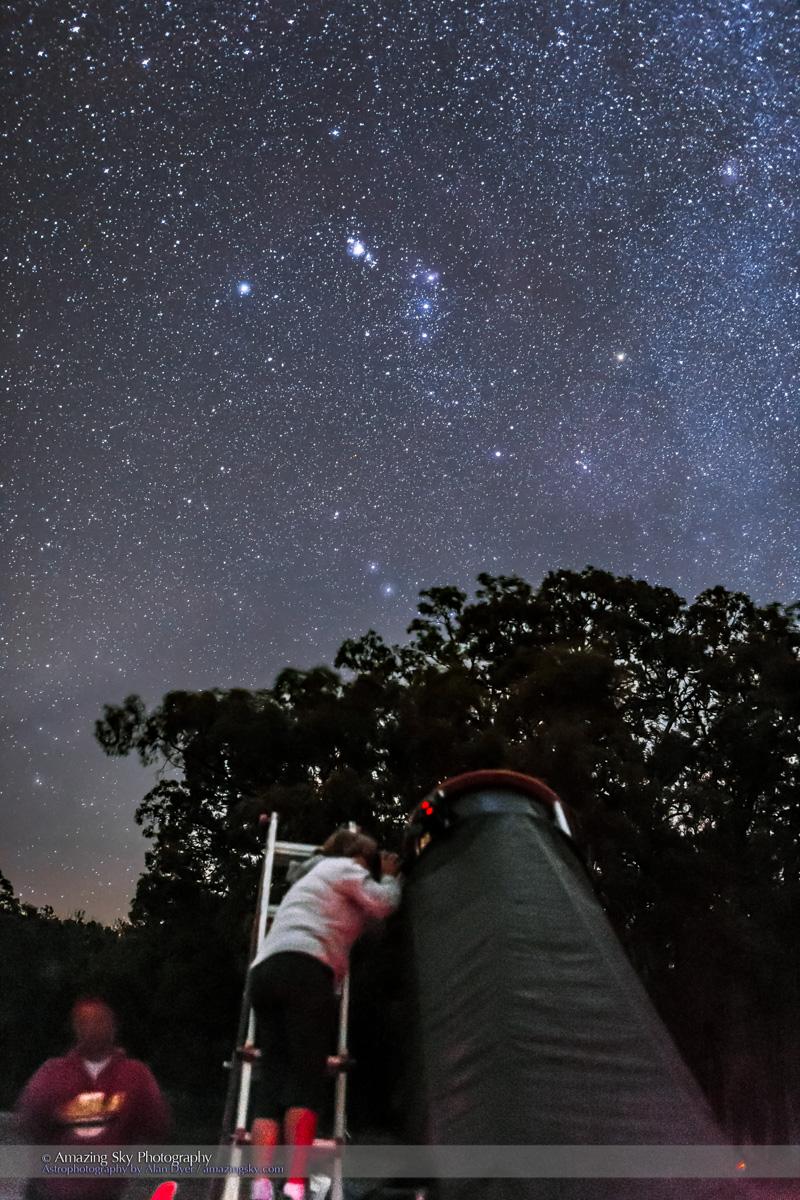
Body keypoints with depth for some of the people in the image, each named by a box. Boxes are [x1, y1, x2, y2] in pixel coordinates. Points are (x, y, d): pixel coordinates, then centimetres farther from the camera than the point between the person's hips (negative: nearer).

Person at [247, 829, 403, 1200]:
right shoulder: (344, 867, 12)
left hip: (264, 972, 8)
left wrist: (384, 879, 38)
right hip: (302, 968, -8)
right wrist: (389, 877, 25)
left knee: (274, 1085, -1)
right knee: (307, 1079, -11)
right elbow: (381, 905, 6)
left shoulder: (310, 876, 37)